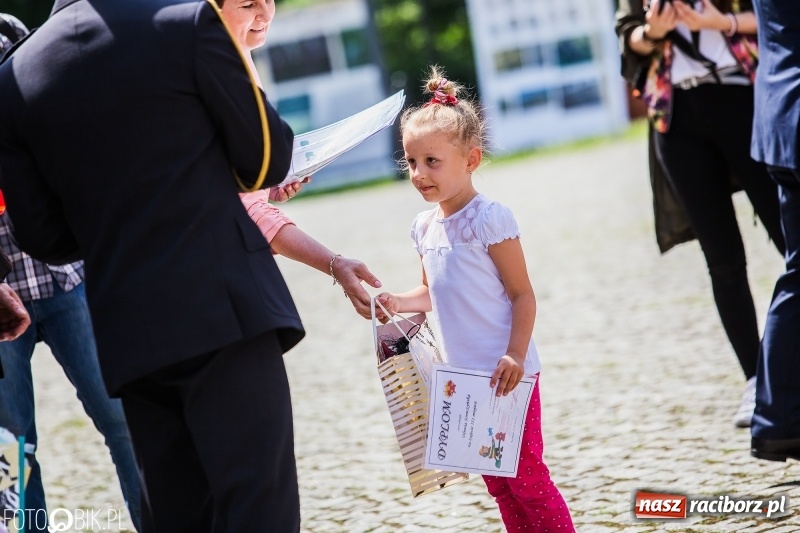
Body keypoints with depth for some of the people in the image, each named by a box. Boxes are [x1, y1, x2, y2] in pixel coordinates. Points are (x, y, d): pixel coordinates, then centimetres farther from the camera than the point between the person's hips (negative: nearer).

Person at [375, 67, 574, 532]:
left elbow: (522, 294, -14)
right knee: (497, 482, 14)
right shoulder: (425, 227, 7)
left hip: (505, 374, -8)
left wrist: (514, 356, -23)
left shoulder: (489, 219, -15)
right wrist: (401, 303, 1)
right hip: (464, 374, 8)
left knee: (526, 477, -4)